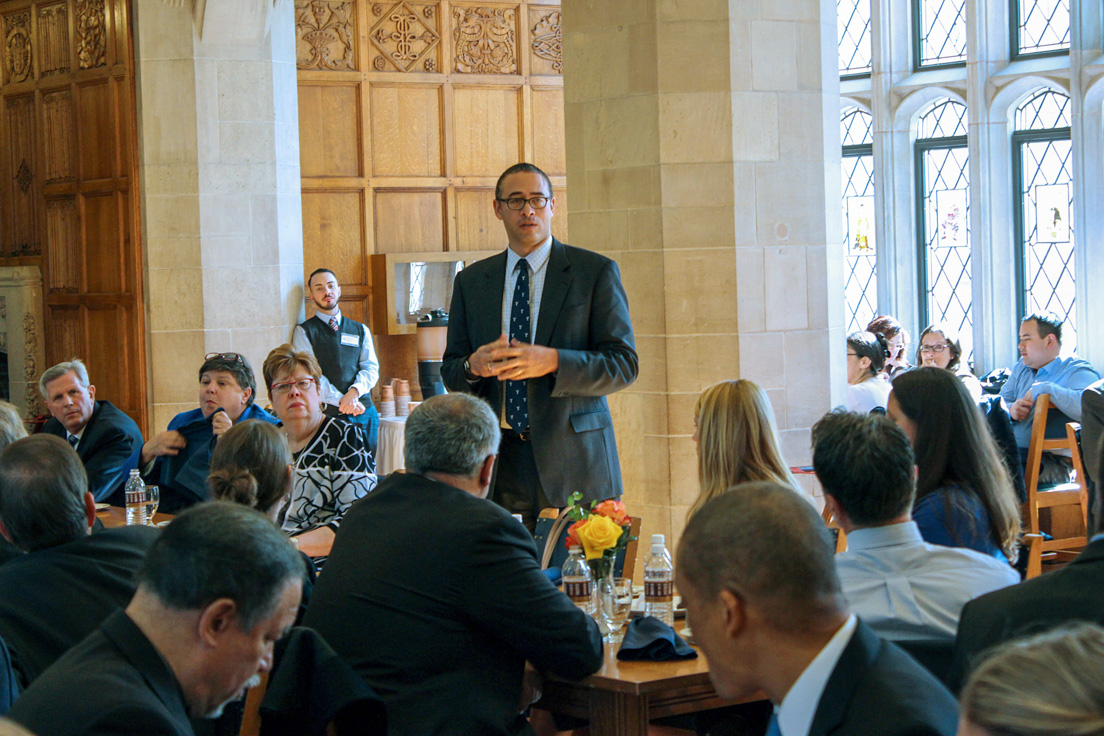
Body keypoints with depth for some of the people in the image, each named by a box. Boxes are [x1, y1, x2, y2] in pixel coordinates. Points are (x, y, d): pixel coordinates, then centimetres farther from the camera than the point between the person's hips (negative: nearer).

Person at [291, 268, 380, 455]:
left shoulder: (361, 330, 18)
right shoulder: (304, 331, 5)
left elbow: (371, 368, 8)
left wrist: (354, 391, -12)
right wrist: (341, 400, -15)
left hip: (364, 411, 3)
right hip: (326, 413, -3)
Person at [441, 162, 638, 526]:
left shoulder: (596, 272, 3)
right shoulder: (470, 282, 14)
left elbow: (623, 364, -2)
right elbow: (450, 373, 14)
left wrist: (552, 361, -17)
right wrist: (473, 366, -10)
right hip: (498, 463, 2)